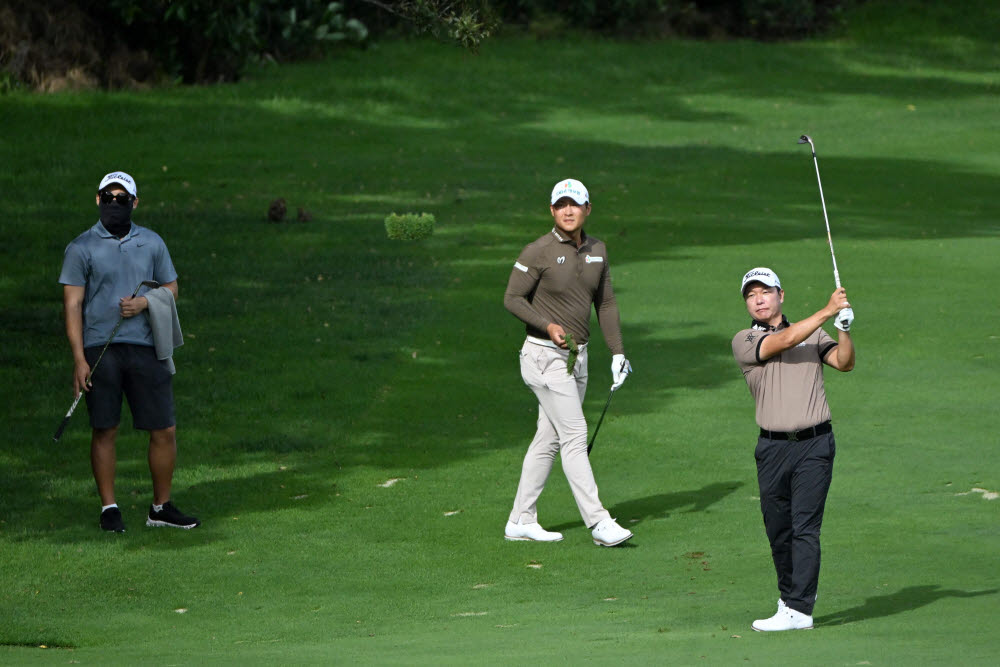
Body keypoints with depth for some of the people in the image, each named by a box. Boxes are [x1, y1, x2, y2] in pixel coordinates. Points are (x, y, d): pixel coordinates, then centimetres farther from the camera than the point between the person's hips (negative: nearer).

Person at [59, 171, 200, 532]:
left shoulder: (152, 243, 10)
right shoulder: (81, 248, 1)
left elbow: (171, 288, 17)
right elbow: (73, 304, -2)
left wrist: (145, 302, -6)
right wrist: (79, 359, -10)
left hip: (145, 346, 3)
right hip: (100, 349, -3)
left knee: (165, 431, 0)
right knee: (104, 431, 0)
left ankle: (161, 506, 13)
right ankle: (109, 508, 10)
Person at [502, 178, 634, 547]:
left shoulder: (597, 250, 7)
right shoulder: (538, 252, -13)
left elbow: (605, 303, 13)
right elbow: (513, 298, -10)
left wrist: (617, 353, 7)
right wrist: (548, 326, -24)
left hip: (577, 357, 7)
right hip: (545, 355, -7)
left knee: (549, 439, 10)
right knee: (574, 436, -11)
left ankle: (520, 521, 18)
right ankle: (598, 522, -12)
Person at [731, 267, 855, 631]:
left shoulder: (814, 333, 11)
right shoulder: (744, 341, 3)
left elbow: (844, 362, -2)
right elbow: (785, 341, -12)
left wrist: (844, 327, -18)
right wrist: (828, 311, -14)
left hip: (814, 443, -1)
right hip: (773, 447, 1)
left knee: (805, 528, -8)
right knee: (778, 529, 7)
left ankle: (799, 610, -10)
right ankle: (790, 595, 24)